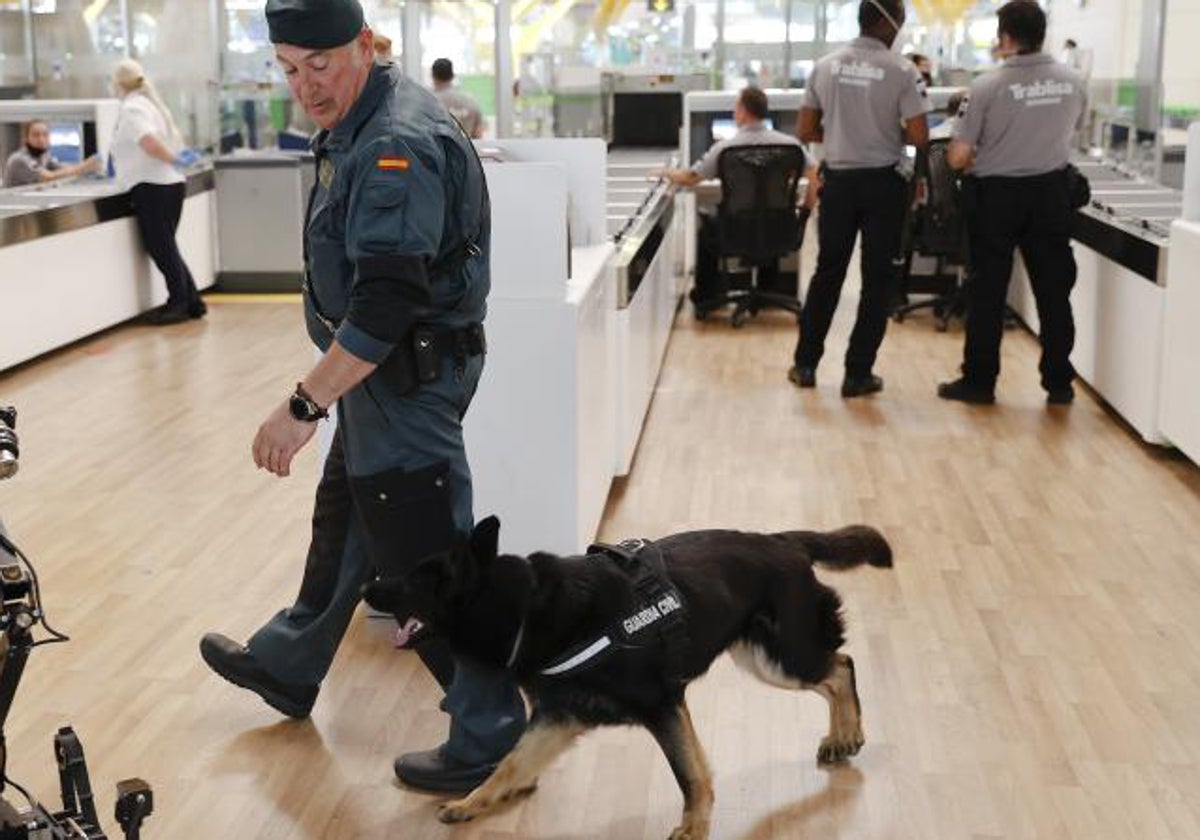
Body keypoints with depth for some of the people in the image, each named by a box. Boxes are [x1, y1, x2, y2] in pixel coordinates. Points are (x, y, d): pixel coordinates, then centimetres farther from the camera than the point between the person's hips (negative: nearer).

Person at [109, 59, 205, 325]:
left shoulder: (131, 108, -11)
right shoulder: (151, 103, 20)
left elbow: (149, 142, -27)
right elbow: (173, 139, 28)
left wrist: (172, 160, -17)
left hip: (151, 187, -9)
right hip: (172, 184, 9)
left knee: (160, 246, -4)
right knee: (165, 246, 13)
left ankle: (181, 302, -1)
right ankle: (191, 302, 14)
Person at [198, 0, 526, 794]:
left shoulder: (395, 146, -25)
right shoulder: (363, 124, 7)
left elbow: (387, 304, -32)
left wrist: (304, 406, -29)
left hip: (409, 377, -11)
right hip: (387, 369, 11)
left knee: (426, 562, -1)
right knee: (344, 522, 25)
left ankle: (486, 729, 14)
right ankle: (288, 666, 45)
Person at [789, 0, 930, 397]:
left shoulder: (825, 66, 0)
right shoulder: (901, 71, -11)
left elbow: (806, 131, 3)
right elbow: (919, 137, -13)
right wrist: (892, 132, 7)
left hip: (838, 181, 4)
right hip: (882, 183, -3)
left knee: (827, 272, 16)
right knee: (878, 279, 7)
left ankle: (805, 364, 20)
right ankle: (858, 373, 11)